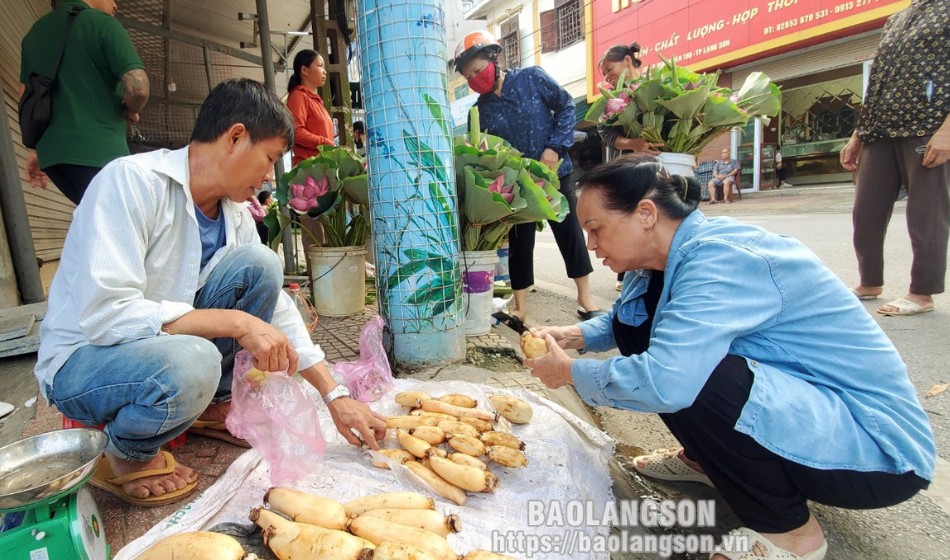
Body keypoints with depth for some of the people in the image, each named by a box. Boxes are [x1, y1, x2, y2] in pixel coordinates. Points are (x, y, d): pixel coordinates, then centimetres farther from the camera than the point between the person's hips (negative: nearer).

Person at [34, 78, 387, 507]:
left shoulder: (235, 214, -3)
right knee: (189, 363, -38)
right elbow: (104, 314, -31)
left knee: (259, 264, -13)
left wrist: (335, 395, -6)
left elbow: (277, 310, -1)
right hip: (81, 360, -6)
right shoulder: (130, 180, -23)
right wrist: (235, 322, -30)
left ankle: (212, 403, 4)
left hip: (161, 343, 6)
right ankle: (126, 455, -3)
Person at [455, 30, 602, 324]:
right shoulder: (481, 109, 2)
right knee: (520, 242, 6)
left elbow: (565, 106, -3)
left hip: (554, 172, -2)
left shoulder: (531, 78, -5)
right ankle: (520, 308, 17)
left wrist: (555, 147, -13)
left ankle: (585, 299, 19)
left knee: (569, 232, 4)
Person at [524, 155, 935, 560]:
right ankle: (706, 458, 17)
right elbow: (623, 321, 15)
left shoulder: (721, 260, -28)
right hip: (791, 396, 8)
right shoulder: (679, 253, -1)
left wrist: (571, 372, -22)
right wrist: (576, 335, -4)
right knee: (634, 319, 1)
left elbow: (665, 381, -40)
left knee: (691, 380, -35)